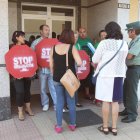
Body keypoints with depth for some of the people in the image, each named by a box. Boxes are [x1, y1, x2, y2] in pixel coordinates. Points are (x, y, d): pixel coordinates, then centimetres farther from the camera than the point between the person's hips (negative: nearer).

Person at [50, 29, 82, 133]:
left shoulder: (54, 48, 0)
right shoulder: (72, 47, -11)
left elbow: (51, 65, 5)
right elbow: (79, 63, -20)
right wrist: (72, 60, 0)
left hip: (57, 79, 3)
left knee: (59, 102, 12)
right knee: (71, 102, 12)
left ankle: (59, 126, 18)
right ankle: (72, 125, 24)